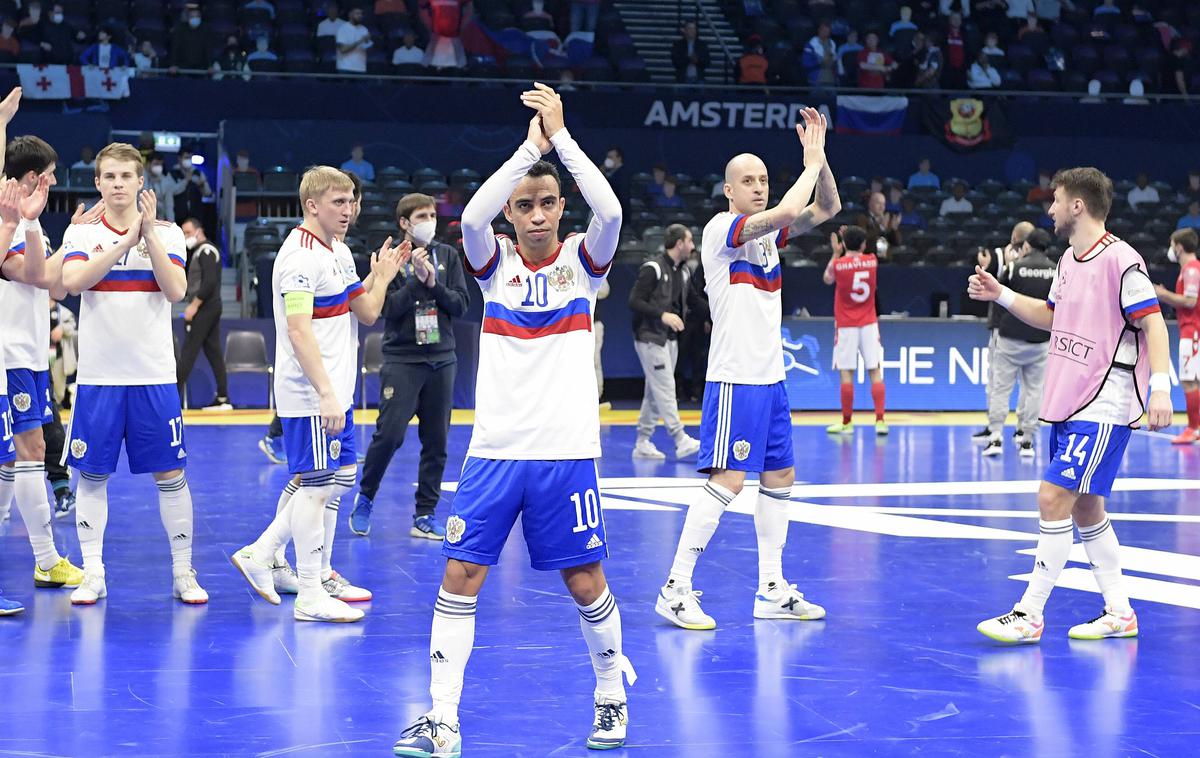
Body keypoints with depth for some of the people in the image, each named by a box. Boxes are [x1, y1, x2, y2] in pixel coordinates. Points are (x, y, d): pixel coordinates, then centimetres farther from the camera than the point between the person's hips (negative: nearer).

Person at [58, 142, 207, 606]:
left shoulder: (167, 233, 4)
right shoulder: (81, 233, 4)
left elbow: (176, 291, -11)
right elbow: (72, 282, -15)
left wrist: (149, 233, -16)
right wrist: (126, 241, -19)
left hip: (154, 375, 0)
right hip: (97, 375, 0)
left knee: (170, 475, 1)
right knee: (92, 475, 3)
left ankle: (183, 572, 9)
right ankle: (92, 574, 11)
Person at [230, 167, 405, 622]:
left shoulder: (340, 253, 14)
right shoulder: (300, 256, -17)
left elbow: (366, 312, 18)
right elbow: (298, 330, -24)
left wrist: (382, 275, 8)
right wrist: (324, 393, -28)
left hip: (334, 393, 10)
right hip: (310, 396, -10)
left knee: (339, 479, 14)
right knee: (318, 485, -4)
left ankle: (262, 554, 23)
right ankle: (310, 595, 5)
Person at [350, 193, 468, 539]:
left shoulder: (448, 256, 8)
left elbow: (460, 305, 2)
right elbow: (390, 309, -10)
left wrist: (433, 283, -12)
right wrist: (416, 278, -18)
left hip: (441, 359, 4)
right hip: (401, 359, -4)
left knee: (436, 441, 3)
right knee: (389, 435, -11)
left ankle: (424, 515, 11)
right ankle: (365, 498, 10)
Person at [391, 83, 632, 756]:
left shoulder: (583, 260, 2)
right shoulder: (496, 261, 5)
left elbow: (610, 210, -19)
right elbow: (473, 216, -18)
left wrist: (561, 137, -18)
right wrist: (531, 146, -19)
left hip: (567, 451, -1)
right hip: (495, 449, 1)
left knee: (586, 583, 3)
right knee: (460, 579, -4)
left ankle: (612, 698, 24)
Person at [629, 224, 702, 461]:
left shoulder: (683, 272, 13)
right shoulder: (653, 268, -13)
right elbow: (634, 301, -17)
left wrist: (682, 316, 3)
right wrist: (662, 315, -24)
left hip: (670, 339, 9)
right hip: (650, 338, -9)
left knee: (655, 392, 10)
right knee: (665, 389, -11)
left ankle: (643, 443, 14)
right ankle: (681, 441, -14)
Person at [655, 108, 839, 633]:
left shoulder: (768, 233, 13)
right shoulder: (721, 229, -12)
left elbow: (826, 208, 13)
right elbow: (787, 211, -26)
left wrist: (819, 156, 1)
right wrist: (812, 163, -12)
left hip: (769, 377, 9)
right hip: (735, 378, -9)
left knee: (779, 477, 10)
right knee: (727, 481, -13)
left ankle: (772, 590, 17)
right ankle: (676, 589, -9)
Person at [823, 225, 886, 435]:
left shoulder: (838, 264, -8)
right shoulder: (872, 261, 0)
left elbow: (827, 279, 16)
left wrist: (836, 253, 23)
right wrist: (854, 243, 31)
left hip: (846, 326, -2)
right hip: (869, 324, 2)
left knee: (846, 373, 2)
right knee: (875, 371, 1)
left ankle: (847, 422, 7)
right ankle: (880, 420, -7)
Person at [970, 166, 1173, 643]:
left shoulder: (1121, 260, -14)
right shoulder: (1069, 260, 12)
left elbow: (1153, 322, -16)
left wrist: (1160, 387, -25)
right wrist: (1001, 295, 17)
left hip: (1103, 407, -9)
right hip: (1069, 403, 9)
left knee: (1053, 498, -13)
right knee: (1085, 507, 12)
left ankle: (1029, 615, -8)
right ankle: (1119, 613, 21)